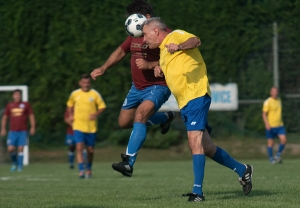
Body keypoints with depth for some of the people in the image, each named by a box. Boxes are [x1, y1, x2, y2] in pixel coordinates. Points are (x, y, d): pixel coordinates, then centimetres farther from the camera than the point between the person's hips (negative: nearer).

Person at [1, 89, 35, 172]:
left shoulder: (26, 105, 5)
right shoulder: (9, 105, 8)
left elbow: (31, 116, 8)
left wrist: (33, 127, 0)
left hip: (22, 131, -1)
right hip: (12, 131, 1)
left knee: (20, 148, -6)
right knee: (10, 149, -8)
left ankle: (20, 166, 4)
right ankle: (14, 162, 17)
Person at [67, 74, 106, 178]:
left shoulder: (95, 94, -1)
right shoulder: (74, 94, 3)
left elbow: (102, 106, 5)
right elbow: (70, 105, 21)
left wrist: (96, 114, -11)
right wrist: (70, 115, 7)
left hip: (91, 126, 0)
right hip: (78, 126, 0)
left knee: (90, 150, 8)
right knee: (79, 147, -15)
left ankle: (89, 169, 29)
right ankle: (81, 171, -19)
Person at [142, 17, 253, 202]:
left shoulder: (175, 35, -4)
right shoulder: (163, 50, 23)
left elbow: (196, 41, -25)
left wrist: (179, 46, -45)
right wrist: (159, 70, 16)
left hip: (196, 95, -10)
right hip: (184, 103, 10)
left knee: (195, 140, -18)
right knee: (206, 148, 12)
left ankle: (198, 191, -23)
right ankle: (242, 170, 28)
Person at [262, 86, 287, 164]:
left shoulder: (279, 100, 12)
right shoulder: (268, 102, -9)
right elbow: (264, 114, -11)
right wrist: (267, 124, -22)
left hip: (280, 125, 5)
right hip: (270, 126, -5)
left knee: (283, 140, -9)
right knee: (270, 143, 1)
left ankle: (278, 155, 10)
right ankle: (271, 158, 14)